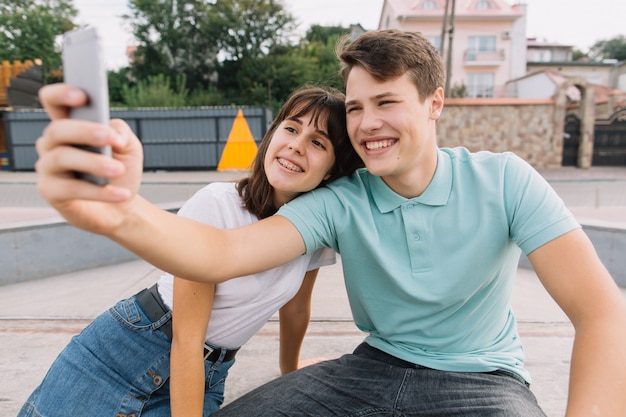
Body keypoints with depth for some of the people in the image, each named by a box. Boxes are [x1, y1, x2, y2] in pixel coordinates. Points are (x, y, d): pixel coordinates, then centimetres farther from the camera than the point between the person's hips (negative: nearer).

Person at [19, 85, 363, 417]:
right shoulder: (216, 204, -24)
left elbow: (295, 308, 8)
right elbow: (187, 338, -20)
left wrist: (289, 373, 22)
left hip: (205, 374, 4)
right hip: (124, 353, -3)